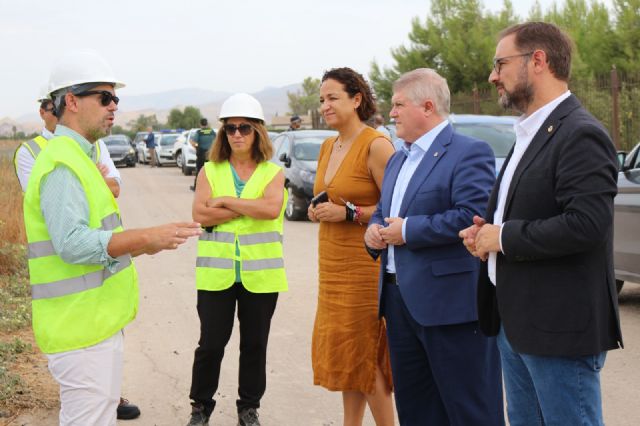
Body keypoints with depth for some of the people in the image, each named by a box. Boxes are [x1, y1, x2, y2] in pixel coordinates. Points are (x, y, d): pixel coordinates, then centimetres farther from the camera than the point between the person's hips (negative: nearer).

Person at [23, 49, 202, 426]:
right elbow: (72, 243, -29)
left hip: (97, 320, 11)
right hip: (80, 325, -11)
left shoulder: (79, 158, 17)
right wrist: (147, 238, -34)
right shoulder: (62, 164, -18)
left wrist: (138, 243, 15)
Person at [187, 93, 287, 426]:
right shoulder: (210, 171, 4)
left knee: (255, 344, 10)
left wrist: (226, 201, -13)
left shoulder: (273, 173, 3)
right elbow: (200, 214, -11)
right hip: (216, 273, 0)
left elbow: (272, 208, -17)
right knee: (211, 343, 4)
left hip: (260, 274, 0)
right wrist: (249, 208, -13)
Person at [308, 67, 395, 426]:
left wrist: (349, 212, -21)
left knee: (364, 354, -3)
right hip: (333, 265, 8)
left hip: (364, 265, -8)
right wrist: (318, 210, 4)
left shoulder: (376, 145, -13)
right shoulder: (328, 147, 13)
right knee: (345, 354, 12)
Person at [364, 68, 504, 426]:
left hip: (449, 302, -9)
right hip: (400, 301, 9)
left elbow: (473, 217, -23)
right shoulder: (398, 160, 19)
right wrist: (374, 229, 4)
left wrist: (407, 231, -19)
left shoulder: (469, 153, -11)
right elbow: (383, 212, 28)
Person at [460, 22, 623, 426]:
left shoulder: (581, 134, -16)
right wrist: (487, 231, 4)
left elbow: (585, 224, -28)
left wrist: (503, 237, -17)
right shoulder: (530, 134, 15)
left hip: (559, 329, -10)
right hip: (515, 322, 10)